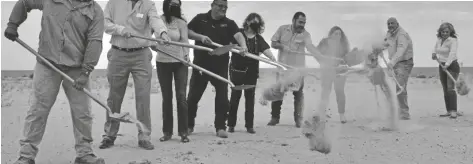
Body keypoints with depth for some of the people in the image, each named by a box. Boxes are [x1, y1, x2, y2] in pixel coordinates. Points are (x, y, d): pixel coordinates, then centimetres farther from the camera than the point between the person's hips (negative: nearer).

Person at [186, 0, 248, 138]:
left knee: (222, 98, -2)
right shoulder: (200, 19, 5)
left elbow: (238, 35, -15)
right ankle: (189, 125, 23)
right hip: (200, 64, 0)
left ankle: (220, 127, 8)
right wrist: (200, 36, -15)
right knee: (193, 96, 7)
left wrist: (243, 45, -36)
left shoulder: (229, 23, 3)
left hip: (220, 66, 0)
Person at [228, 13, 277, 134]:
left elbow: (266, 49, -8)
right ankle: (231, 125, 9)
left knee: (250, 97, 5)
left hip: (252, 70, 3)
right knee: (235, 96, 1)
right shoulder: (239, 33, -1)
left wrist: (273, 58, -26)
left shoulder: (258, 39, 5)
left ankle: (249, 125, 11)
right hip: (237, 68, -3)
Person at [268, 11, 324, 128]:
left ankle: (298, 119, 11)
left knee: (298, 93, 1)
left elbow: (311, 47, -24)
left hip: (298, 68, -1)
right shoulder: (282, 29, -2)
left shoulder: (305, 34, -9)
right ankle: (275, 117, 14)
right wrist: (282, 46, -19)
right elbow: (273, 43, 1)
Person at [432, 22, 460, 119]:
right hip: (442, 66, 7)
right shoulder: (439, 40, 8)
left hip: (452, 66, -7)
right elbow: (436, 47, 29)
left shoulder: (453, 41, -14)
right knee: (445, 90, 6)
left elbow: (452, 53, -29)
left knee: (450, 88, -17)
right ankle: (449, 111, 10)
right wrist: (434, 53, 7)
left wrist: (447, 64, -41)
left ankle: (454, 112, -21)